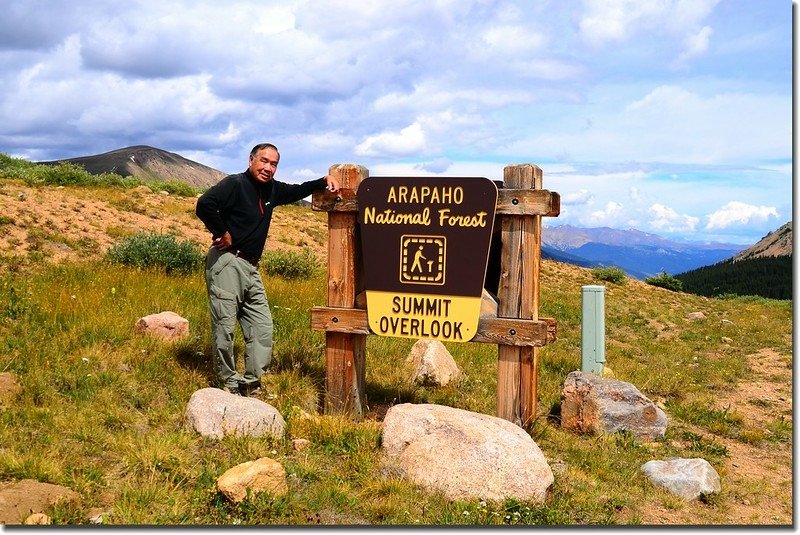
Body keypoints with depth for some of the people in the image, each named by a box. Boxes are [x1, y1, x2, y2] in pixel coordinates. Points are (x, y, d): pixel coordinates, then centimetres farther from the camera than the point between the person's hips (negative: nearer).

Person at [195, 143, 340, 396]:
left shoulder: (271, 189, 14)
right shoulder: (235, 184, -10)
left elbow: (297, 191, 31)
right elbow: (204, 204, -24)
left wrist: (324, 181, 17)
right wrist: (223, 233, -16)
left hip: (250, 267, 9)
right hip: (226, 262, -8)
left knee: (262, 326, 6)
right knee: (224, 326, -6)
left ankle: (251, 384, 13)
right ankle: (229, 383, 5)